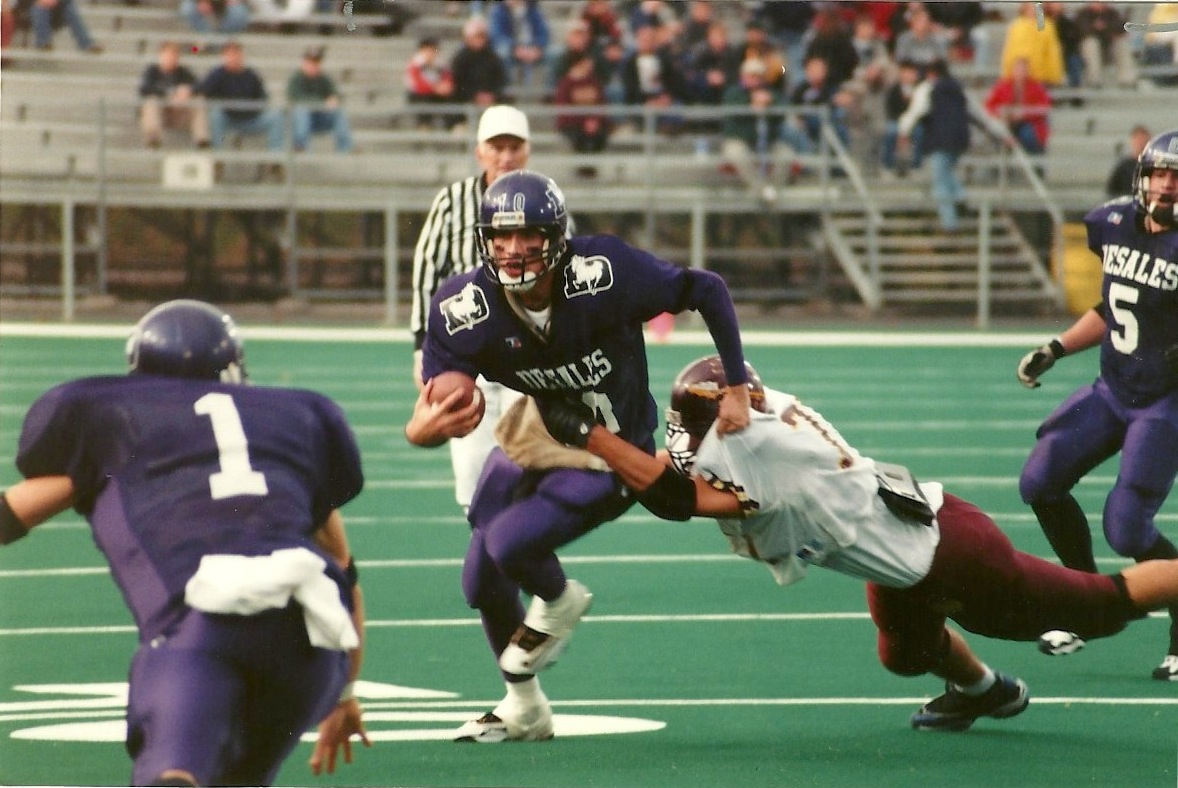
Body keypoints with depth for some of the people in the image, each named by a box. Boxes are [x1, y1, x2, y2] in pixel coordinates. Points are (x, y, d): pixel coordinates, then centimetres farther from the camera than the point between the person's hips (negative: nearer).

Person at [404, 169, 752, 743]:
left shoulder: (603, 275, -31)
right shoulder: (466, 311, -22)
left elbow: (706, 291, -16)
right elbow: (421, 423, -21)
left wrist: (736, 388, -13)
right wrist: (430, 427, -47)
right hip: (537, 435, 5)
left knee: (509, 544, -24)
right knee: (481, 584, 8)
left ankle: (559, 602, 13)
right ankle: (524, 709, 34)